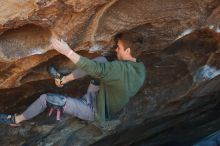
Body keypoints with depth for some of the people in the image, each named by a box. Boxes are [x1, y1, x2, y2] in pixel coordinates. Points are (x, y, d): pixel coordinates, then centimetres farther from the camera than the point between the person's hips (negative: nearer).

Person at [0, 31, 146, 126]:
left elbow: (97, 70, -41)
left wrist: (68, 51, -38)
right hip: (104, 105, 8)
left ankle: (16, 119, 17)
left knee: (46, 98, -6)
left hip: (95, 111, -8)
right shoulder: (141, 69, -7)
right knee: (102, 60, 4)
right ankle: (64, 79, 12)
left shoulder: (120, 69, -34)